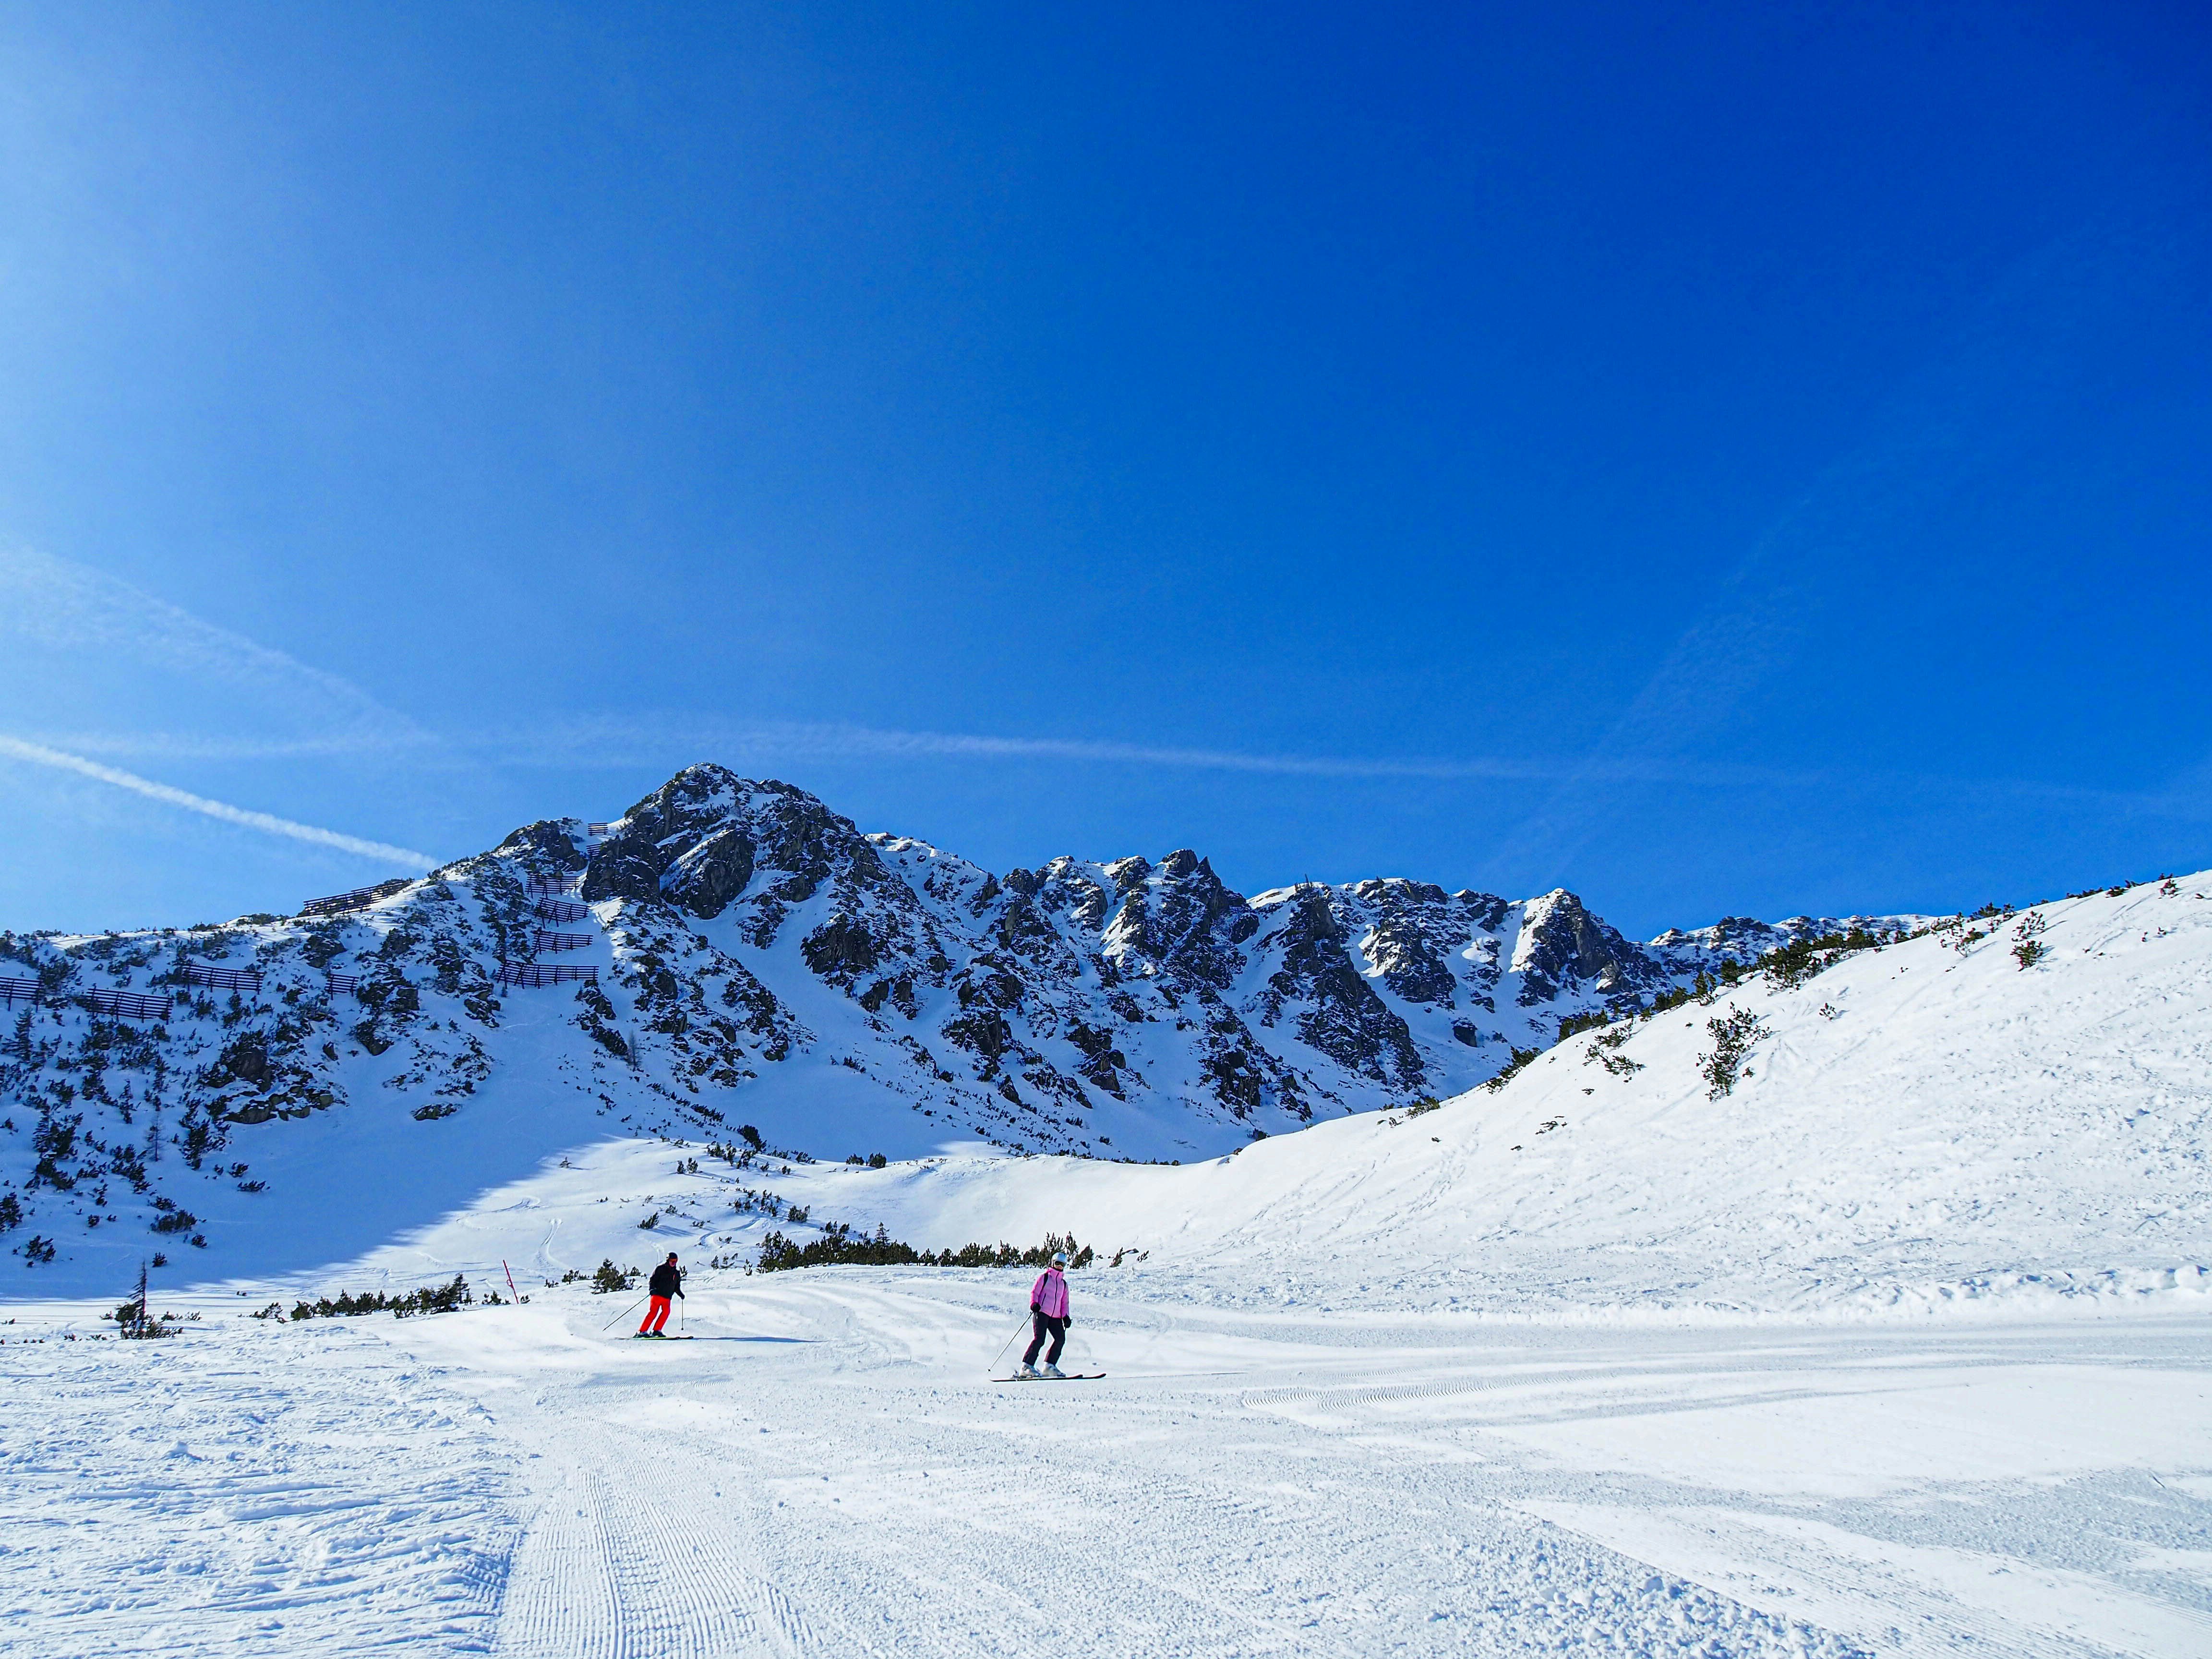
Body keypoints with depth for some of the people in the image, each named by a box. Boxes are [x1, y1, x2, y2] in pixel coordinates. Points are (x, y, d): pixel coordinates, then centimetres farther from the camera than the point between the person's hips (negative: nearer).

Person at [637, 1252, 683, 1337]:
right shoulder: (661, 1269, 1)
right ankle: (642, 1331, -12)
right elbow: (652, 1280, -4)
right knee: (653, 1312, -14)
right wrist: (652, 1289, -20)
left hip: (667, 1297, 5)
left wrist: (680, 1294, 12)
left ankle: (656, 1330, -6)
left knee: (666, 1312, -14)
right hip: (657, 1294, -5)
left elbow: (677, 1287, 26)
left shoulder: (677, 1273, 18)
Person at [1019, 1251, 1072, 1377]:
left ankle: (1049, 1366, -2)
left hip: (1055, 1317, 5)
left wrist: (1065, 1317, 8)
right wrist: (1034, 1304, -16)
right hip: (1041, 1312, -5)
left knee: (1061, 1339, -11)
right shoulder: (1044, 1277, 10)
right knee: (1039, 1339, -17)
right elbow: (1034, 1292, 3)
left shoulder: (1064, 1284, 24)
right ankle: (1027, 1367, -14)